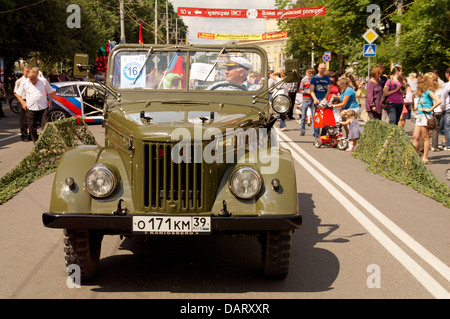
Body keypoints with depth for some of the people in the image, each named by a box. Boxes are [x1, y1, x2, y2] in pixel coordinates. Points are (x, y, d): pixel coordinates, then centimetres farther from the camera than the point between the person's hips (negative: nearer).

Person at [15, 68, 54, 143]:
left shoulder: (43, 81, 0)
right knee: (32, 127, 5)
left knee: (45, 126, -6)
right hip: (31, 109, 1)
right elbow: (18, 94, 12)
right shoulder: (24, 82, 2)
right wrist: (23, 102, 0)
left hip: (43, 108, -1)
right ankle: (36, 142, 19)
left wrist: (50, 101, 3)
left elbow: (50, 92, 13)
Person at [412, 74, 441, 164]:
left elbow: (438, 101, -20)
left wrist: (430, 109, -16)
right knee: (415, 137, 5)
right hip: (419, 116, 8)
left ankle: (425, 157, 2)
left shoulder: (429, 92, -9)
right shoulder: (421, 93, 15)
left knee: (425, 138, -2)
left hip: (426, 116, -8)